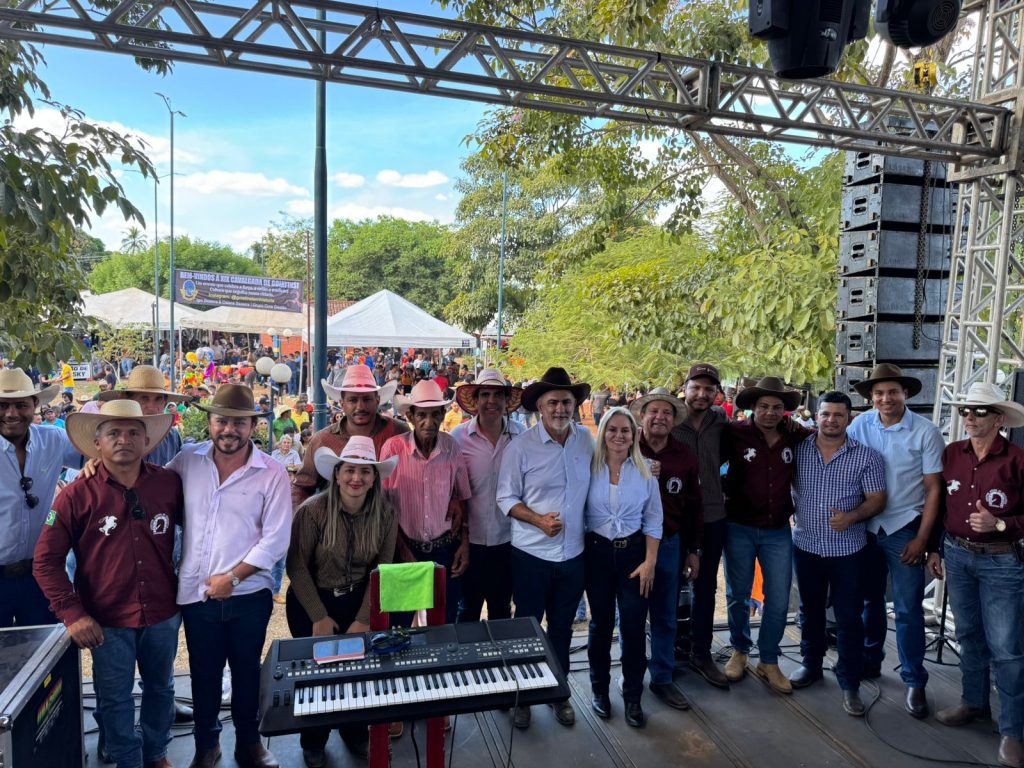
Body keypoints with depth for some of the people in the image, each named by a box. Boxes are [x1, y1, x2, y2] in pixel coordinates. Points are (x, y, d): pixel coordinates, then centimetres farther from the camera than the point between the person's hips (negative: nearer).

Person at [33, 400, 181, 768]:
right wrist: (72, 613, -13)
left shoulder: (170, 484, -7)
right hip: (107, 620, -2)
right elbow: (46, 560, -7)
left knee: (160, 688, 21)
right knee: (115, 699, 15)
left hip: (162, 614, 2)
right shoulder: (77, 495, -11)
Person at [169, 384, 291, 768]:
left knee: (246, 671, 16)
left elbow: (275, 540, -11)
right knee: (203, 672, 18)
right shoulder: (187, 460, -2)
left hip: (249, 593, -2)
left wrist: (232, 577, -14)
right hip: (196, 592, 2)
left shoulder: (272, 473, -10)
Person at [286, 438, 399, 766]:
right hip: (311, 602, -2)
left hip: (358, 600, 3)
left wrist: (364, 619, -11)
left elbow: (382, 569, -8)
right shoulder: (312, 510, -21)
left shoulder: (385, 513, -12)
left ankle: (355, 733, 38)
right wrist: (319, 617, -14)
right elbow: (297, 567, -15)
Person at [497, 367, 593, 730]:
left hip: (573, 554, 3)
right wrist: (539, 520, -22)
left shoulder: (586, 440, -2)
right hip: (531, 554, -3)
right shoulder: (521, 446, -12)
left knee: (562, 629, 19)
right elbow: (506, 498, -8)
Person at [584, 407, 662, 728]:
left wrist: (650, 561, -3)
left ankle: (632, 696, 18)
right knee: (601, 623, 10)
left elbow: (653, 520, 2)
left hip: (633, 551, 1)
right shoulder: (590, 469, -4)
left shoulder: (645, 472, 0)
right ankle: (599, 689, 30)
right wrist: (578, 555, -5)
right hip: (597, 552, 0)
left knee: (634, 625, -1)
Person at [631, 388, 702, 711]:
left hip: (670, 543, 3)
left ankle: (662, 678, 30)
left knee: (665, 616, 14)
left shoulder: (685, 456, 1)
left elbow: (693, 506, 8)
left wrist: (693, 550, 10)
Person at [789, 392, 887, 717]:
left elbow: (877, 500, -6)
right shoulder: (798, 449, -2)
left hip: (848, 550, -2)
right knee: (810, 611, 17)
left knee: (849, 618, 4)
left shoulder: (867, 456, -5)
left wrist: (852, 517, -23)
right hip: (806, 546, 2)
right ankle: (811, 664, 36)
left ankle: (850, 684, 19)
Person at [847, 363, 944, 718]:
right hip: (865, 527, 3)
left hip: (904, 530, -2)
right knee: (869, 600, 16)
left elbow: (933, 489, -6)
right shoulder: (859, 425, -5)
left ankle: (914, 681, 17)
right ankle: (870, 660, 34)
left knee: (908, 608, 2)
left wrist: (921, 538, -8)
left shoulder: (926, 432, -9)